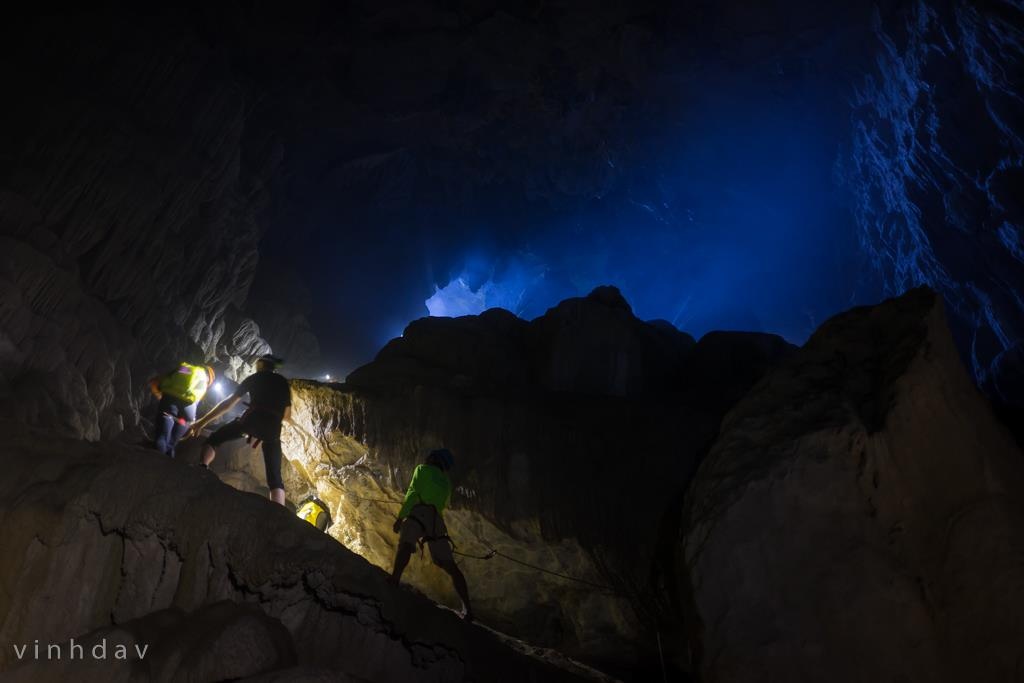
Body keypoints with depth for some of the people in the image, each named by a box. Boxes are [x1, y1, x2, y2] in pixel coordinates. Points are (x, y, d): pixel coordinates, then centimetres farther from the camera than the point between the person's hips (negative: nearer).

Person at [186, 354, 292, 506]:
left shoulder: (254, 378, 21)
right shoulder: (283, 383, 27)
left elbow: (228, 403, 18)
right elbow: (287, 417, 28)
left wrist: (202, 421, 21)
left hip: (252, 420, -2)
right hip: (273, 428, 2)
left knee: (212, 440, 18)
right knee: (275, 478, 2)